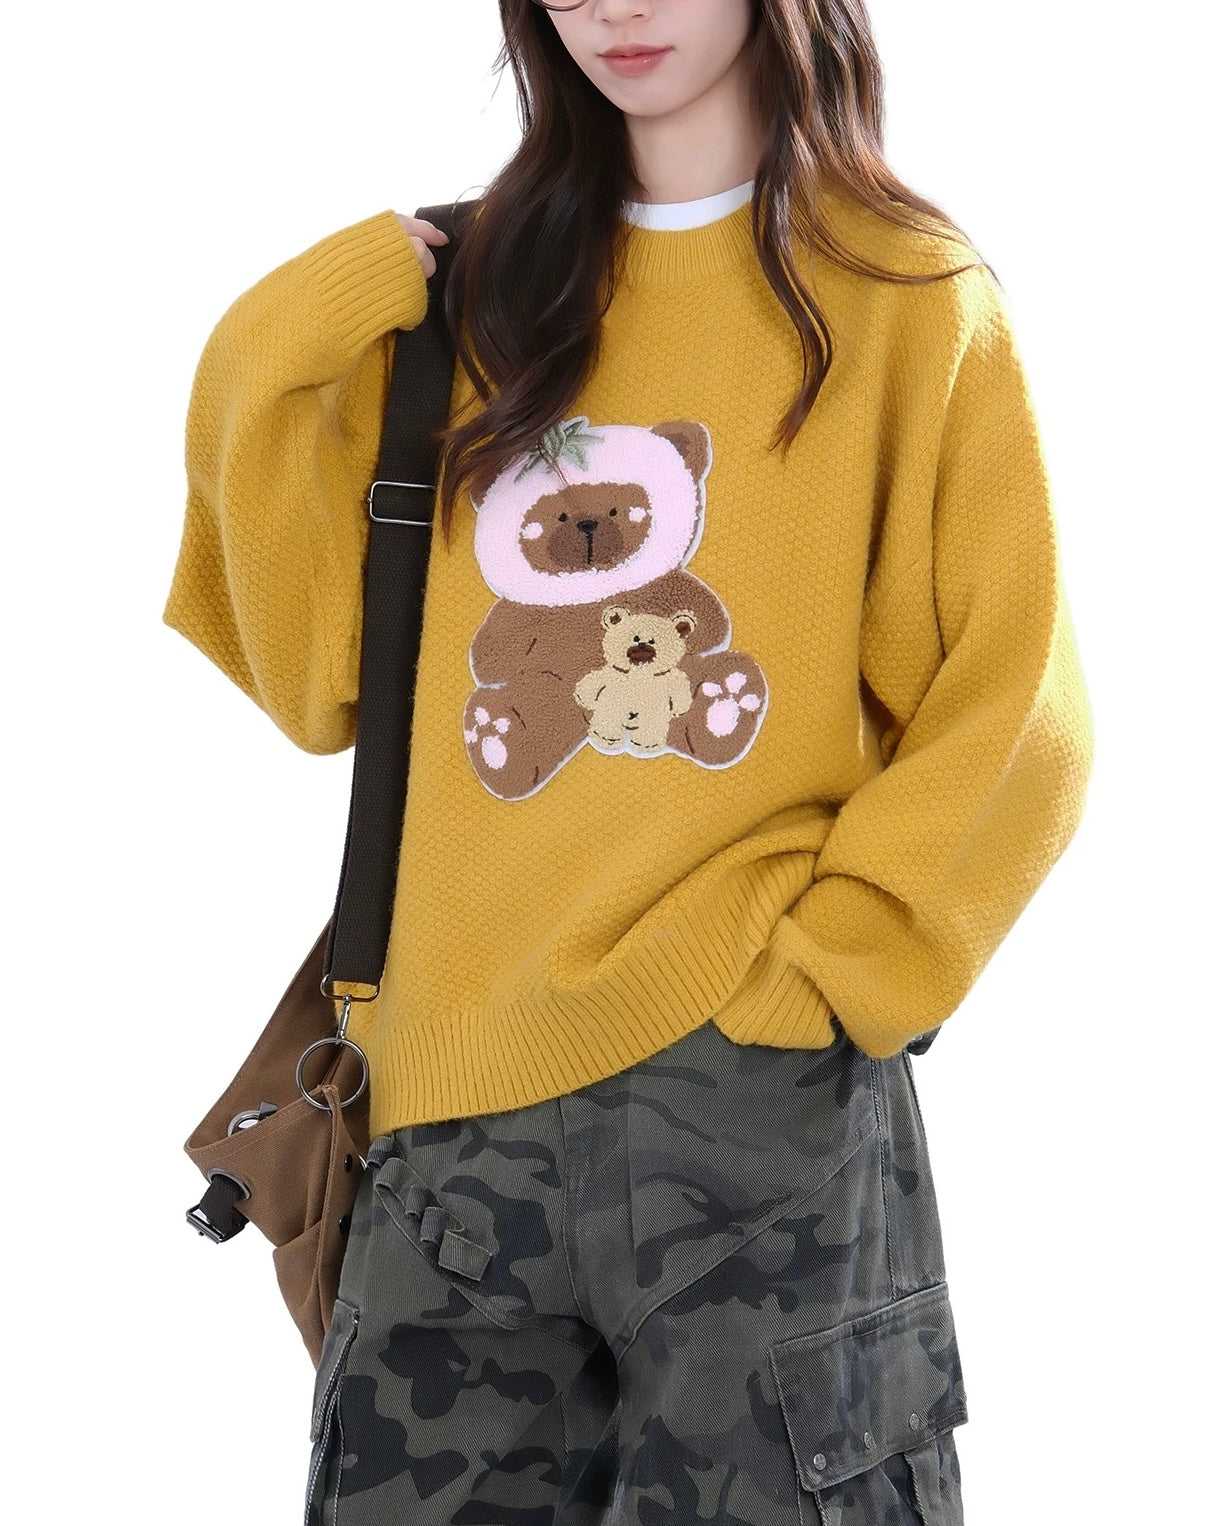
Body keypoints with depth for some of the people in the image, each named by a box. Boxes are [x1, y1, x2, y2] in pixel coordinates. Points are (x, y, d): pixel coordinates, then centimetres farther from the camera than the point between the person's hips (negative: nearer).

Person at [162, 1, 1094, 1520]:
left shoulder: (905, 295, 3)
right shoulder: (463, 294, 14)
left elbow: (1011, 716, -2)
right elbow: (326, 681, 9)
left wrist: (823, 966, -11)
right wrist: (265, 382, 1)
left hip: (763, 1095, -3)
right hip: (459, 1105, 4)